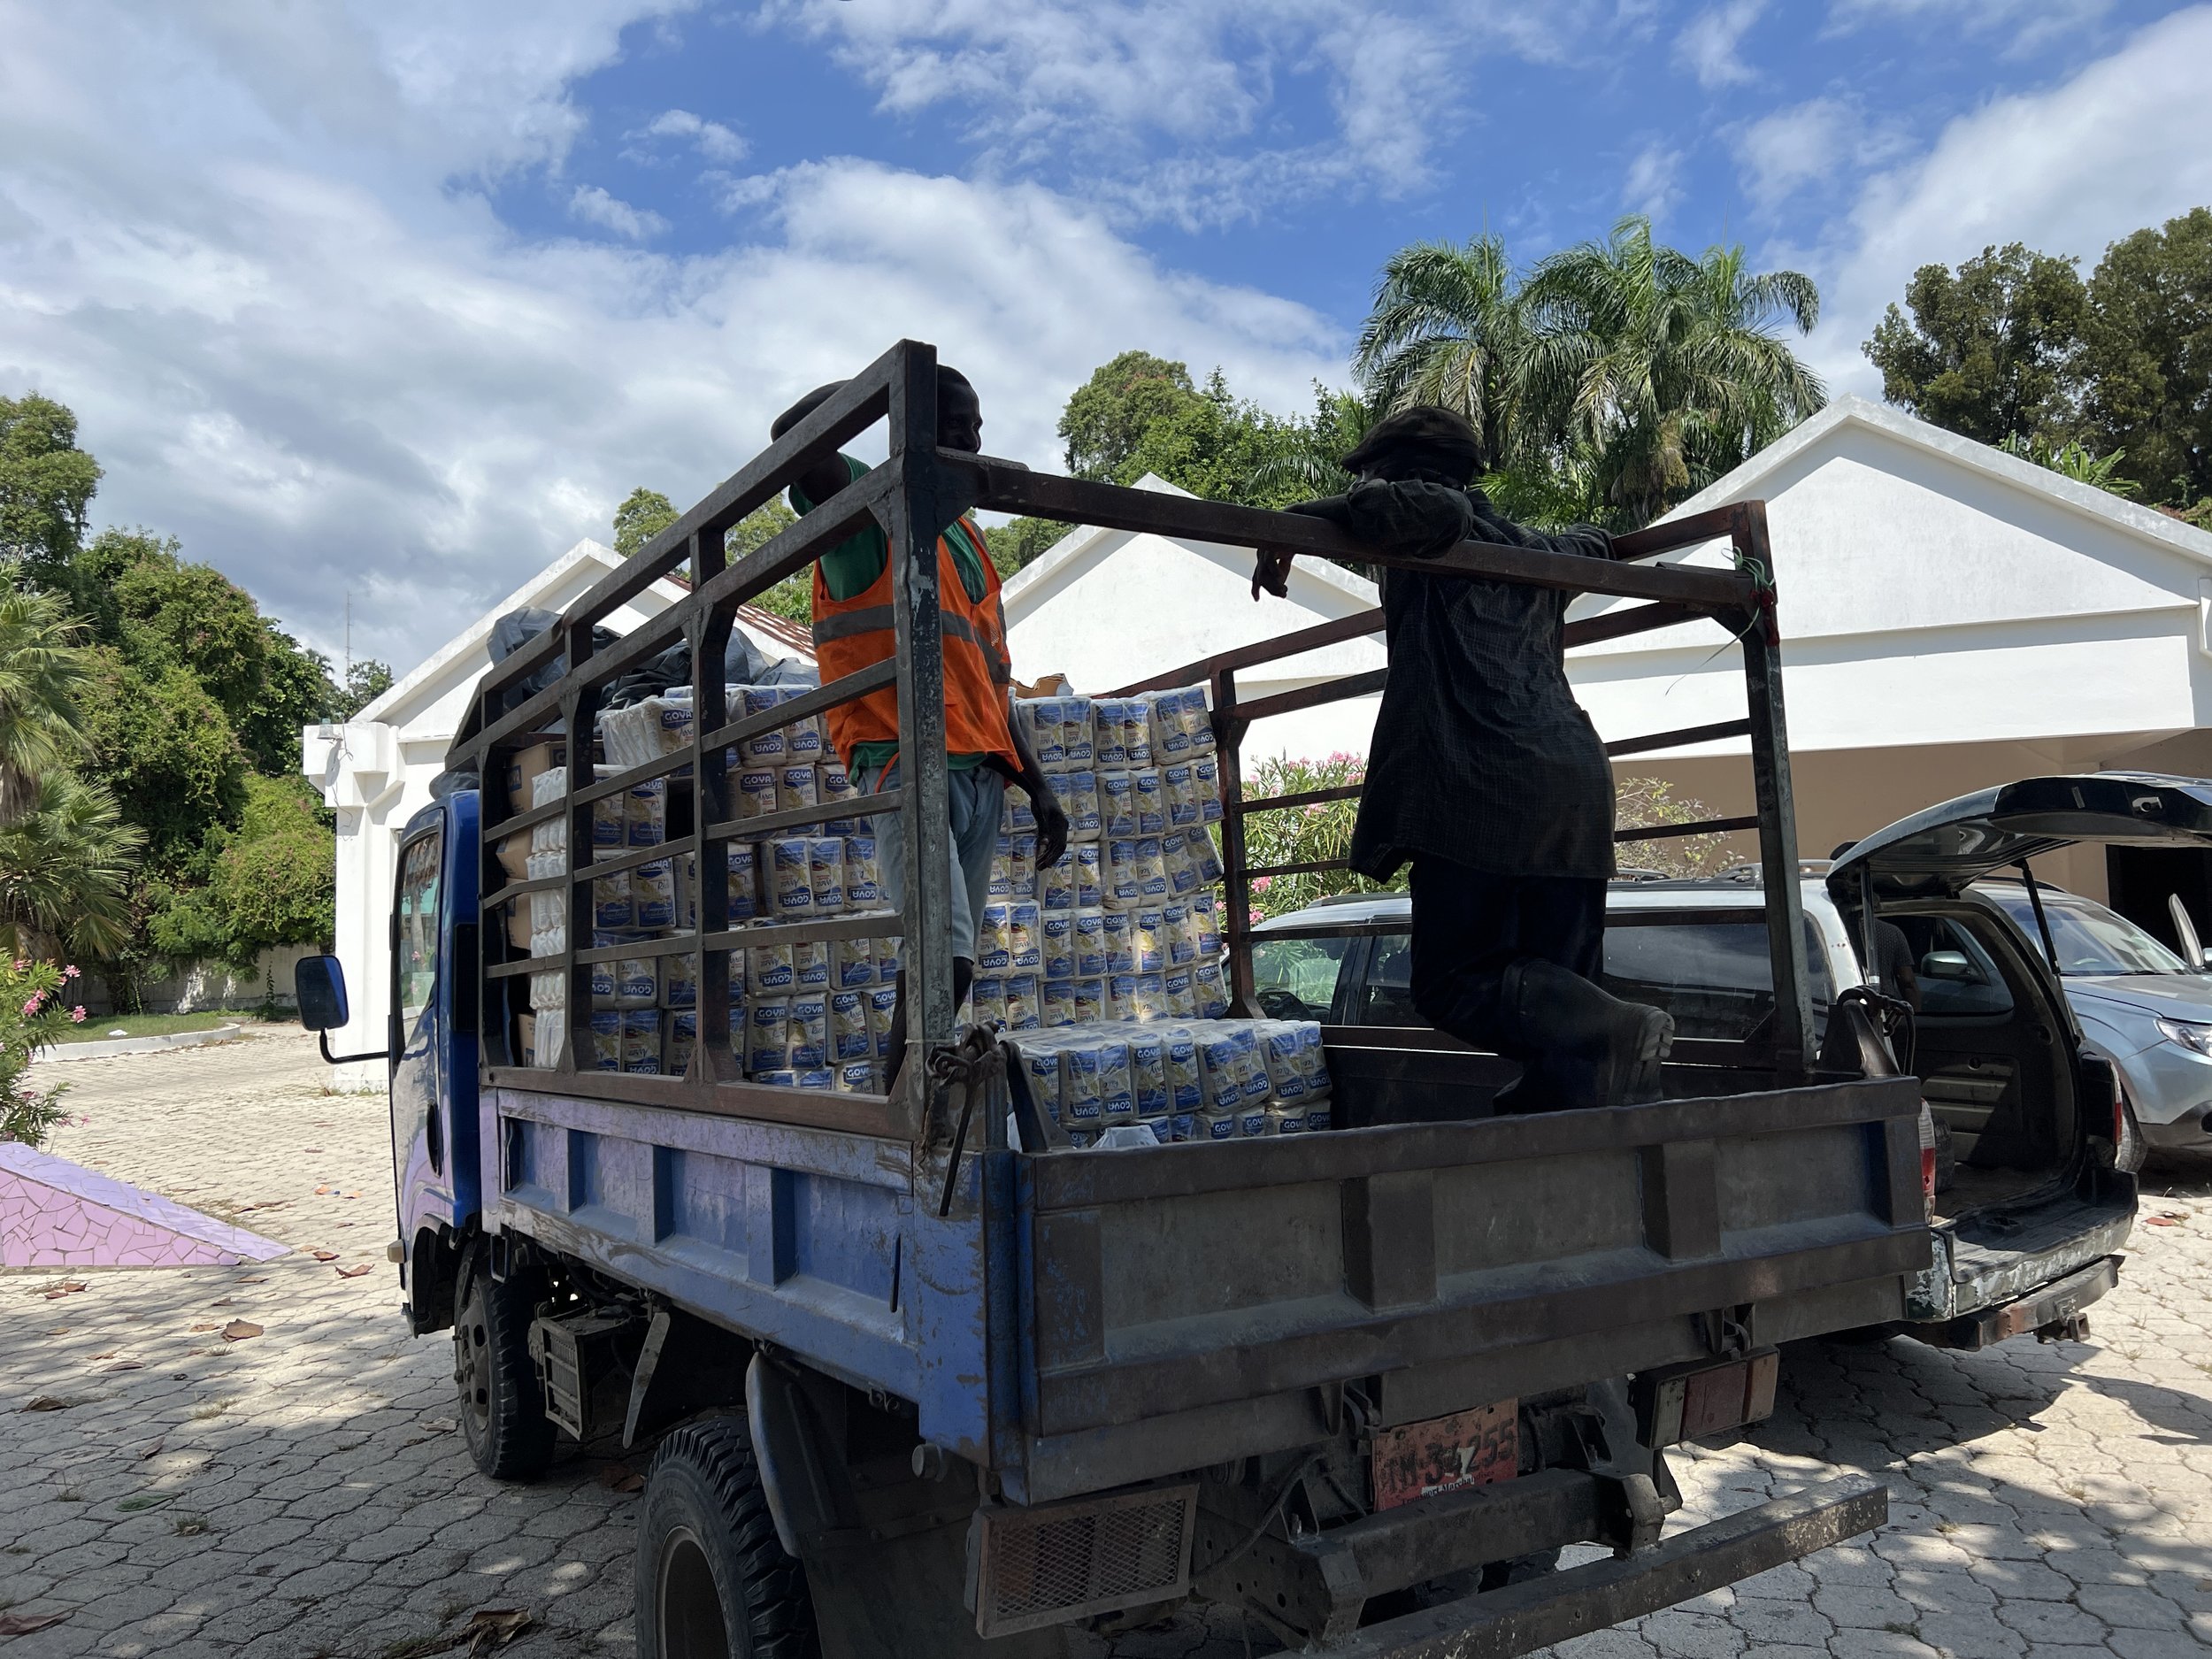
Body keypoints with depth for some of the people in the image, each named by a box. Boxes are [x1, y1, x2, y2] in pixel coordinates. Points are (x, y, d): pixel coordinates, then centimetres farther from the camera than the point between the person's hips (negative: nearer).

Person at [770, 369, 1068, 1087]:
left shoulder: (967, 535, 26)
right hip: (904, 759, -7)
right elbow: (793, 434, -16)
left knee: (949, 962, 4)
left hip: (981, 769, 8)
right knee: (944, 954, -21)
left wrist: (1037, 785, 21)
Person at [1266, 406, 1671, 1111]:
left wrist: (1295, 523, -10)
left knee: (1456, 981, -8)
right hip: (1578, 781, 8)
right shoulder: (1534, 551, 29)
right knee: (1554, 982, 10)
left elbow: (1428, 506, -20)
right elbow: (1592, 544, 49)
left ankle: (1618, 1031, -19)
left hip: (1482, 786, -8)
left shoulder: (1432, 545, 4)